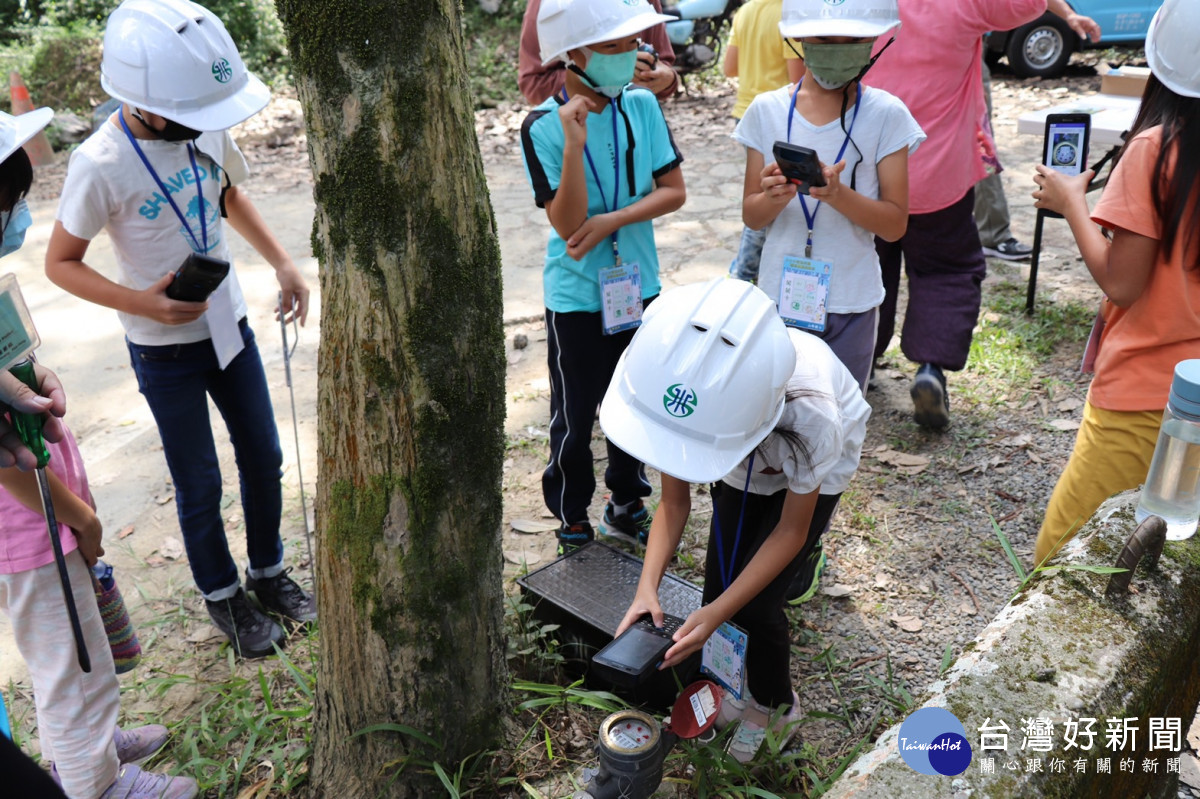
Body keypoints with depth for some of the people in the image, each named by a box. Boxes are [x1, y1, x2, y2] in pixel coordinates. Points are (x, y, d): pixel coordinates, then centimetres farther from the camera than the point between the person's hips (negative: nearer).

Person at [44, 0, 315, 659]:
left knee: (262, 458, 15)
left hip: (229, 325, 5)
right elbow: (60, 263, -13)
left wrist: (282, 262, 0)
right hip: (165, 347, -5)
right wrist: (142, 303, -28)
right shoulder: (101, 164, -23)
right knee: (200, 486, 8)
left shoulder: (206, 127, -8)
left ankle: (269, 572, 37)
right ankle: (223, 596, 32)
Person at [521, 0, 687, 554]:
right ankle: (573, 525, 30)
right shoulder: (543, 126, -15)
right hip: (577, 298, -4)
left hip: (639, 287, 4)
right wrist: (575, 144, -31)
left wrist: (612, 221, -17)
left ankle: (627, 506, 39)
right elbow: (568, 225, -21)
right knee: (574, 421, 9)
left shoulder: (641, 105, -3)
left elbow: (674, 191, -3)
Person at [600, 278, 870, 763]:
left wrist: (717, 613, -32)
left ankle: (776, 708, 21)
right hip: (742, 468, 4)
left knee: (754, 606, -9)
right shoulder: (668, 384, -36)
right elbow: (674, 503, -20)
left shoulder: (810, 416, -45)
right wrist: (647, 588, -35)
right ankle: (747, 685, 27)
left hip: (813, 472, -3)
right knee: (720, 591, -4)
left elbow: (791, 531, -26)